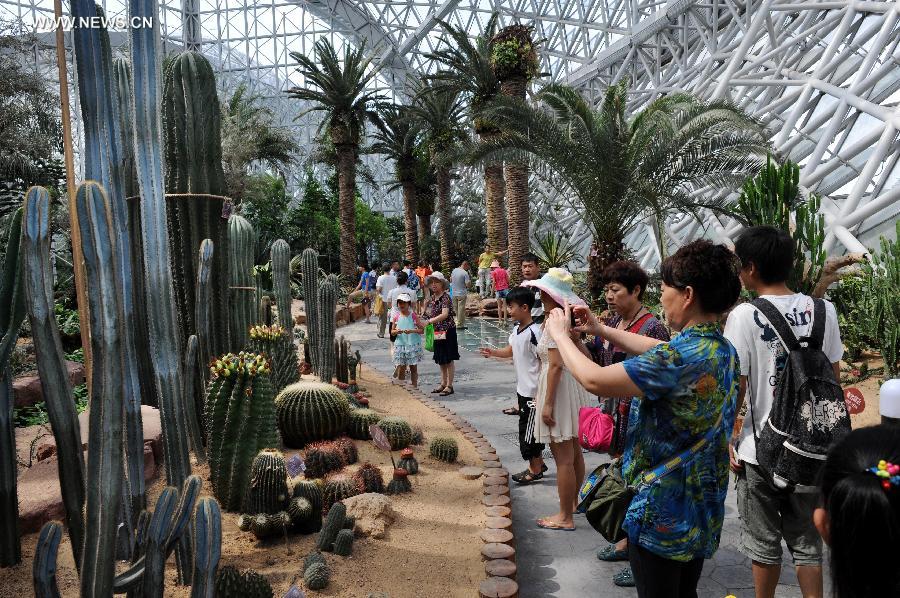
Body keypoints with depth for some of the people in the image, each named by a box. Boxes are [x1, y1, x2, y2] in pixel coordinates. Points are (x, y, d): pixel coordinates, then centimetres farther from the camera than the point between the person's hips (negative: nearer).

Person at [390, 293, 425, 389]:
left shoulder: (414, 315, -2)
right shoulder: (396, 316, 4)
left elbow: (422, 329, -4)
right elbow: (392, 332, 9)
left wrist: (412, 331, -19)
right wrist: (396, 331, -13)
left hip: (413, 345, -1)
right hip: (400, 344, 1)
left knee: (413, 367, 6)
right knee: (401, 368, 0)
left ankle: (414, 386, 16)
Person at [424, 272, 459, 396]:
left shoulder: (445, 297, -14)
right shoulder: (432, 298, 9)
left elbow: (445, 314, -27)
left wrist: (429, 321, -33)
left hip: (447, 331, -8)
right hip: (437, 332, 8)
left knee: (448, 359, -1)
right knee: (440, 360, 15)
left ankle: (449, 386, 6)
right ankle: (443, 383, 25)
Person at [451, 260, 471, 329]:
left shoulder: (454, 270, 5)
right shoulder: (465, 273, -15)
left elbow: (450, 280, 16)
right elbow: (467, 284, -16)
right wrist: (470, 280, -1)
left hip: (454, 294, 6)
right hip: (462, 294, -6)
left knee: (455, 309, 14)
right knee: (461, 309, 0)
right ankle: (459, 325, 2)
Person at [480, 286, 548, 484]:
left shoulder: (534, 333, -22)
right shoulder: (517, 329, 7)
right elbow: (510, 350, 17)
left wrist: (541, 391, -21)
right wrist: (493, 352, -3)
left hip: (533, 392, -9)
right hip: (522, 389, 9)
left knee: (528, 429, 1)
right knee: (530, 428, 18)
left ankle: (535, 470, 17)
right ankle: (539, 464, 32)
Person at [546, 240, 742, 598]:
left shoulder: (680, 355, -28)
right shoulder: (723, 350, 1)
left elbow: (593, 380, -24)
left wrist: (559, 334, -8)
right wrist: (600, 330, 17)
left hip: (663, 510, -8)